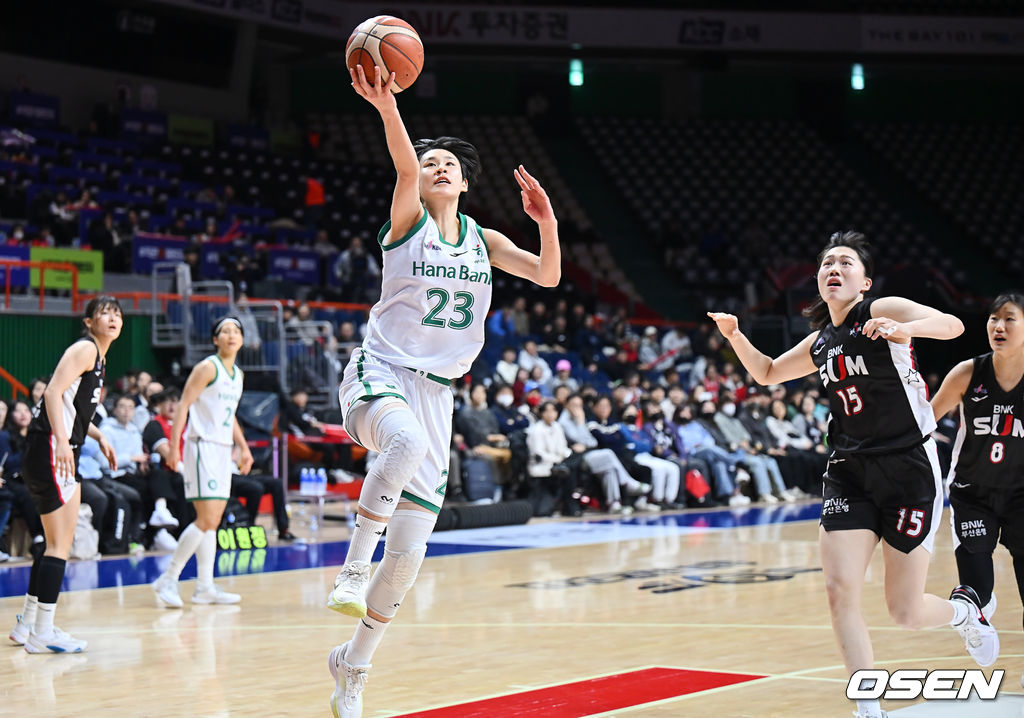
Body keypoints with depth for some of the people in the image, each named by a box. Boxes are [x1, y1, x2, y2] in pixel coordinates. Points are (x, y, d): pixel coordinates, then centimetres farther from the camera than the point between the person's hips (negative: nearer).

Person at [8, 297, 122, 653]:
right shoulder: (84, 349, -10)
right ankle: (42, 633, -6)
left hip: (61, 454, 11)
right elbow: (53, 393, -22)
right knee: (60, 545, -8)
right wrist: (62, 441, -32)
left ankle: (27, 624, 26)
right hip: (50, 452, -11)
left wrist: (99, 437, 18)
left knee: (55, 544, 18)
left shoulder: (98, 357, 20)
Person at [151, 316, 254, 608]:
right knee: (206, 520, -14)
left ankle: (205, 587, 11)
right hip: (202, 447, -8)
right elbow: (183, 405, -13)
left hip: (223, 450, 8)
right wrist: (174, 447, -20)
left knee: (213, 521, 8)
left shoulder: (237, 375, 16)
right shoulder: (207, 368, -9)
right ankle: (168, 579, -8)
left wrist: (244, 447, 18)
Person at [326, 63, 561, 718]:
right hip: (381, 372, -4)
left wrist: (547, 221, -10)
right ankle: (354, 563, -31)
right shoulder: (409, 220, 1)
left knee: (409, 552, 0)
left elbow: (549, 276, 8)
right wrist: (387, 107, -39)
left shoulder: (482, 238, 15)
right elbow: (404, 168, -19)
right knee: (407, 440, -43)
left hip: (436, 390, 5)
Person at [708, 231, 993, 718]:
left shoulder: (882, 311, -7)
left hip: (909, 469, -6)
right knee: (840, 590, -13)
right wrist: (734, 336, 11)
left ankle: (964, 610, 33)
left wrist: (904, 329, -41)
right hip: (849, 472, 6)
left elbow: (952, 325, -22)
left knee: (905, 613, -2)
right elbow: (767, 374, 28)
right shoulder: (820, 342, 12)